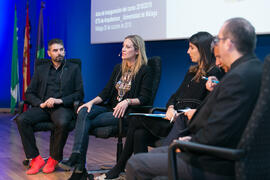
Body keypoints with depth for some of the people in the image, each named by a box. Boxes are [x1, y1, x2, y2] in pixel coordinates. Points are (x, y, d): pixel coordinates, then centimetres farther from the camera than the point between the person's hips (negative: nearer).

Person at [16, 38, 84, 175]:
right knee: (21, 120, -26)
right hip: (43, 107, 3)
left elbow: (79, 94, 4)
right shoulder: (40, 70, 21)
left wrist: (60, 100, -11)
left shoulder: (74, 69, 14)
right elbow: (29, 93, 15)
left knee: (62, 123, -38)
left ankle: (54, 159, -17)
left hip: (63, 107, -3)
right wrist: (40, 103, -6)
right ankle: (36, 159, -19)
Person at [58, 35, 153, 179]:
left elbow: (145, 98, -11)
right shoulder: (118, 68, 18)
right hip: (111, 107, 6)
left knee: (87, 123, -23)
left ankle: (77, 161, -18)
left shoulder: (145, 71, -2)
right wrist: (91, 102, -3)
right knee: (84, 112, -24)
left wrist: (127, 101, -27)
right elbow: (107, 92, 14)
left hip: (127, 112, -6)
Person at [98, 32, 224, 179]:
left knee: (136, 120, -15)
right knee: (140, 134, -19)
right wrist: (170, 108, 1)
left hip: (187, 123, -8)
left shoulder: (214, 73, -4)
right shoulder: (192, 71, 23)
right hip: (175, 118, 8)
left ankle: (119, 168, -2)